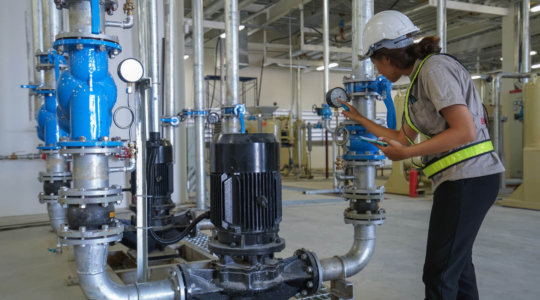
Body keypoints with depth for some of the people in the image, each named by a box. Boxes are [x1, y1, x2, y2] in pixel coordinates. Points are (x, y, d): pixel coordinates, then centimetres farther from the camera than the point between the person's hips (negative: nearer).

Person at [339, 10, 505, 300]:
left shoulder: (435, 68, -12)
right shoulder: (419, 80, 17)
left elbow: (465, 131, -21)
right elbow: (403, 137, 24)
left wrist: (407, 154, -16)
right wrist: (359, 119, 29)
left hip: (468, 177, -10)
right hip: (461, 179, 10)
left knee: (439, 274, -4)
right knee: (456, 264, 17)